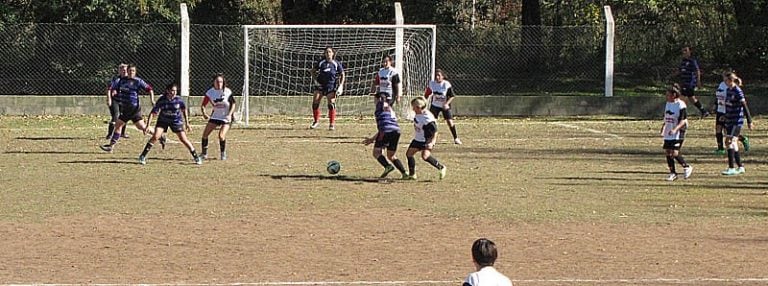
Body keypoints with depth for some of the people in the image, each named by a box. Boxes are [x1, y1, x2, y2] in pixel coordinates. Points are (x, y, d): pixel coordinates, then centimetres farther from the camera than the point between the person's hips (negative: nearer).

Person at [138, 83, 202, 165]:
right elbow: (152, 113, -22)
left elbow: (184, 109, 1)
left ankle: (196, 157, 9)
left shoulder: (178, 99, -18)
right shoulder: (161, 100, -23)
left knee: (184, 139, -4)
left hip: (176, 121, 1)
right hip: (163, 121, -1)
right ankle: (142, 157, -7)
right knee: (155, 137, -17)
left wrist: (186, 122, 2)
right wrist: (148, 126, -28)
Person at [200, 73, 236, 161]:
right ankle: (204, 153, 17)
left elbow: (233, 104, -4)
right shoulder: (210, 92, -10)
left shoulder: (227, 91, -15)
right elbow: (203, 105, -7)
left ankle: (223, 154, 3)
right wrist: (204, 113, -27)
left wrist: (229, 115, -16)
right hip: (215, 116, 4)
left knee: (221, 135, -20)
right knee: (205, 134, -1)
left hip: (226, 117, -4)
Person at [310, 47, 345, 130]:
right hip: (321, 85, 2)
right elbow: (313, 71, 17)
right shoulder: (321, 63, 4)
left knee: (331, 103, -13)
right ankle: (316, 121, 13)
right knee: (315, 101, -6)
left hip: (331, 86, -2)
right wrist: (316, 79, 4)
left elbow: (342, 75, 8)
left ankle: (332, 124, -5)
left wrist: (341, 85, -2)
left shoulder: (336, 64, 0)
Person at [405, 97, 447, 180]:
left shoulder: (428, 118, -28)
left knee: (425, 156, -27)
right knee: (409, 153, 10)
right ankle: (412, 174, 23)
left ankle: (441, 168, -12)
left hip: (426, 141, -9)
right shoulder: (418, 114, -5)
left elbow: (435, 131, -27)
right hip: (418, 139, 9)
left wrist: (432, 142, -32)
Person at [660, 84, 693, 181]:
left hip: (678, 133, -8)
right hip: (668, 134, 8)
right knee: (667, 152, 4)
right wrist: (663, 126, 16)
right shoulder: (668, 104, 12)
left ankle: (687, 167, 7)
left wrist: (675, 129, -27)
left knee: (675, 153, -14)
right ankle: (672, 173, 13)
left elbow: (684, 120, -17)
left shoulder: (680, 105, -13)